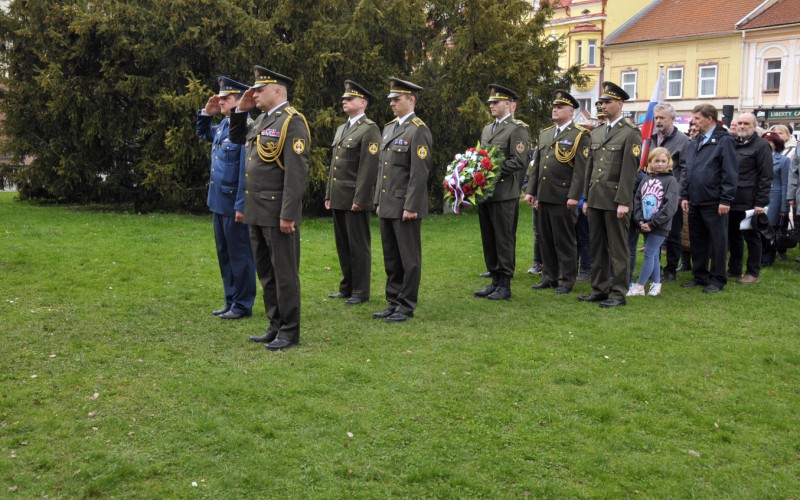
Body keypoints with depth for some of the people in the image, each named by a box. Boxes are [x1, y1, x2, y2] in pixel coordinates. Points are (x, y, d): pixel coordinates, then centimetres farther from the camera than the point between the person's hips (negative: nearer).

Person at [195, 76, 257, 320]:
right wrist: (206, 113, 13)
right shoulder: (223, 124, 10)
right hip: (218, 202, 9)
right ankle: (231, 301, 26)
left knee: (239, 255, 1)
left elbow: (247, 170, -21)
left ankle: (242, 306, 11)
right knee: (224, 254, 15)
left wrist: (242, 205, -22)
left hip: (234, 204, -9)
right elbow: (203, 134, 31)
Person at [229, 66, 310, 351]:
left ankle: (290, 333, 9)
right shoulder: (262, 120, 15)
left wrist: (288, 215, -22)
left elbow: (297, 172, -18)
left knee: (284, 274, 0)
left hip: (278, 213, -9)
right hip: (257, 212, 9)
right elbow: (236, 138, 32)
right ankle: (275, 327, 24)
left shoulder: (292, 121, -12)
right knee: (266, 274, 14)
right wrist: (241, 110, 15)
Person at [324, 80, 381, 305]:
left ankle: (361, 292, 7)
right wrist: (328, 195, 16)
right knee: (343, 245, 12)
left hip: (355, 198, -8)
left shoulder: (369, 129, -8)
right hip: (338, 198, 8)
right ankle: (347, 287, 22)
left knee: (358, 246, -1)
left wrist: (360, 199, -19)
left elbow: (369, 167, -15)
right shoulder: (341, 129, 19)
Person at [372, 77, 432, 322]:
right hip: (387, 206, 8)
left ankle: (406, 306, 9)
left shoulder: (418, 130, -10)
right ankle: (393, 303, 22)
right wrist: (379, 201, 16)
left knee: (409, 258, 1)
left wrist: (411, 206, -19)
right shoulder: (389, 128, 16)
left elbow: (419, 172, -16)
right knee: (391, 258, 13)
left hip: (405, 206, -8)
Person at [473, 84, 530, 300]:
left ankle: (505, 286, 3)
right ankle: (495, 281, 21)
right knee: (489, 239, 11)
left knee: (504, 240, -3)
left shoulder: (518, 129, -6)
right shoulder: (487, 129, 19)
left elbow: (519, 161, -14)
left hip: (504, 194, -8)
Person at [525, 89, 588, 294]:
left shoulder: (580, 135, -5)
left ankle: (566, 280, 10)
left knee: (565, 240, 1)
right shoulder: (544, 134, 16)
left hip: (563, 197, -6)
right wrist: (530, 190, 11)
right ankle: (549, 277, 22)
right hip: (543, 196, 7)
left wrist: (574, 196, -17)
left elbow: (580, 169, -11)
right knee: (546, 239, 12)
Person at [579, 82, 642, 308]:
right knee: (597, 246, 10)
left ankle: (618, 293, 6)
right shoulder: (597, 133, 15)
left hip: (615, 199, -7)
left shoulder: (631, 133, -6)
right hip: (596, 198, 7)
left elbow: (629, 170, -12)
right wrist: (586, 198, 15)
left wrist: (623, 202, -17)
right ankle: (599, 289, 19)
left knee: (618, 248, 0)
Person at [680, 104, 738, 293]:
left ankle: (717, 279, 10)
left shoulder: (724, 141, -7)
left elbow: (730, 173, -11)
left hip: (714, 203, -7)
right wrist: (684, 195, 11)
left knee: (717, 242, 2)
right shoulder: (694, 143, 15)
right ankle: (700, 276, 24)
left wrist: (726, 200, -15)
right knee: (697, 241, 13)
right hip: (695, 202, 7)